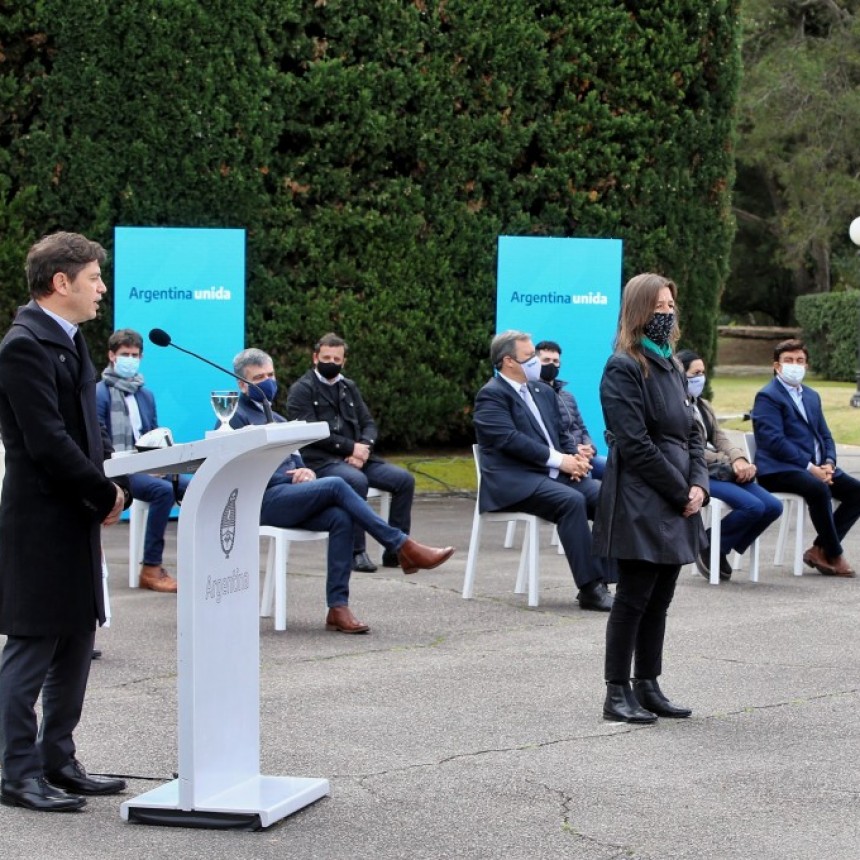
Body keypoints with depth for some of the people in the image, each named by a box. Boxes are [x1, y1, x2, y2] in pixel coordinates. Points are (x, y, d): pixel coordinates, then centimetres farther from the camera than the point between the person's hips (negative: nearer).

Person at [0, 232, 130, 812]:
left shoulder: (68, 341, 15)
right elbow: (47, 442, -21)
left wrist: (116, 482, 4)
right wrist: (106, 493, -14)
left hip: (76, 521, 10)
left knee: (75, 647, 14)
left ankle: (58, 763, 23)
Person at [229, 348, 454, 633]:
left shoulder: (276, 418, 28)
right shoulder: (236, 418, 1)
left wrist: (306, 473, 0)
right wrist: (291, 477, -11)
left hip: (288, 496, 7)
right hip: (263, 500, -7)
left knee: (341, 518, -24)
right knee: (336, 485, -28)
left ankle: (338, 607, -30)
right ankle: (402, 547, -28)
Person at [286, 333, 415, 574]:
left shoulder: (349, 387, 22)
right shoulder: (301, 389, 2)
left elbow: (369, 424, 16)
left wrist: (363, 449, -8)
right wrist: (351, 447, -14)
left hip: (356, 458, 7)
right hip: (320, 461, -6)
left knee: (404, 479, -12)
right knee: (357, 480, -36)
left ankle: (395, 550, -8)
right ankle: (356, 552, -29)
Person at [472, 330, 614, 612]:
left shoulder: (543, 391, 22)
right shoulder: (491, 395, -4)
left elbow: (561, 434, 23)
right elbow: (510, 439, -16)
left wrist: (574, 457, 0)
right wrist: (558, 459, -18)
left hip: (551, 474, 8)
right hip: (514, 482, -8)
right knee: (571, 500, -32)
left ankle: (600, 579, -17)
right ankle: (589, 588, -31)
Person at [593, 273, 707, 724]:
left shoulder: (671, 366, 16)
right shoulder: (623, 368, -10)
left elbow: (692, 431, 16)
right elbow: (635, 444, -16)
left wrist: (699, 484, -1)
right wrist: (680, 491, -13)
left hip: (677, 505, 8)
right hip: (640, 505, -8)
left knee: (659, 600, 11)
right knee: (633, 599, -3)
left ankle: (648, 686, 19)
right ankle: (617, 694, 4)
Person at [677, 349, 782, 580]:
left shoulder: (703, 406, 21)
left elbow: (719, 439, 13)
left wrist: (739, 459, -8)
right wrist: (730, 463, -16)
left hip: (721, 471, 9)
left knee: (773, 507, -7)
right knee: (753, 506, -26)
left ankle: (719, 549, 5)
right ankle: (707, 547, -6)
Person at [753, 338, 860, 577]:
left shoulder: (812, 396, 23)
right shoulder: (767, 397, -4)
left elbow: (825, 435, 20)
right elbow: (774, 441, -15)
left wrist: (828, 464, -3)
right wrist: (810, 468, -21)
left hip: (816, 468, 8)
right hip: (779, 470, -8)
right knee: (819, 489, -34)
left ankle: (821, 549, -4)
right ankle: (834, 555, -19)